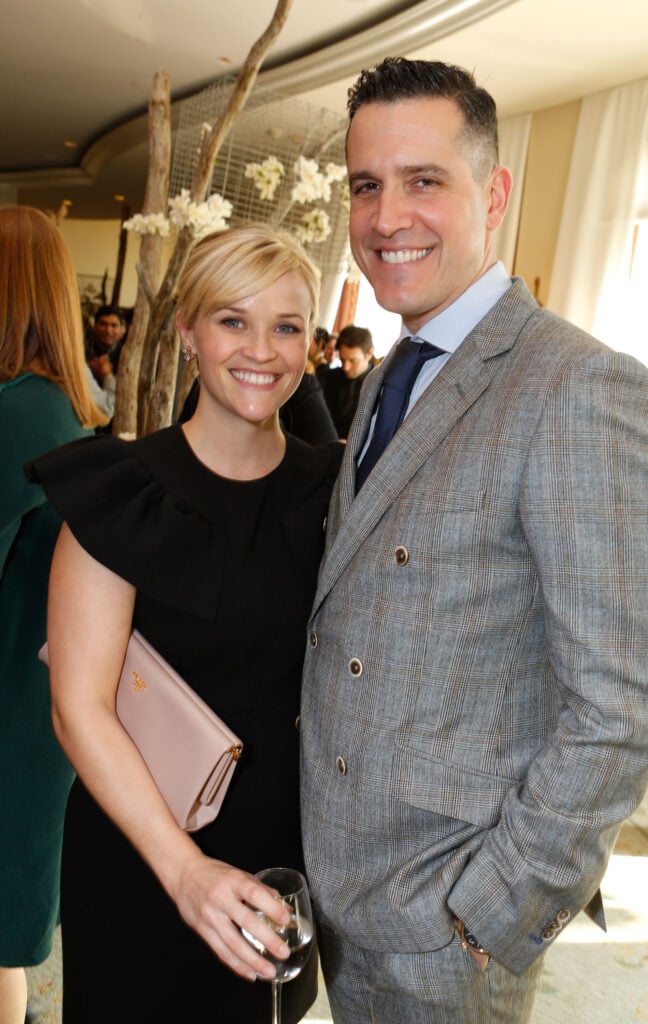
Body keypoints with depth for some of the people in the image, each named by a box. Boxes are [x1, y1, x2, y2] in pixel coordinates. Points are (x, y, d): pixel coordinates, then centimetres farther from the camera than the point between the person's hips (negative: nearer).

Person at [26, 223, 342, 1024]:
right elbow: (80, 707, -18)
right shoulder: (123, 493, -16)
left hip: (288, 838, 4)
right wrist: (183, 866, -26)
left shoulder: (331, 486, -4)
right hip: (139, 853, -3)